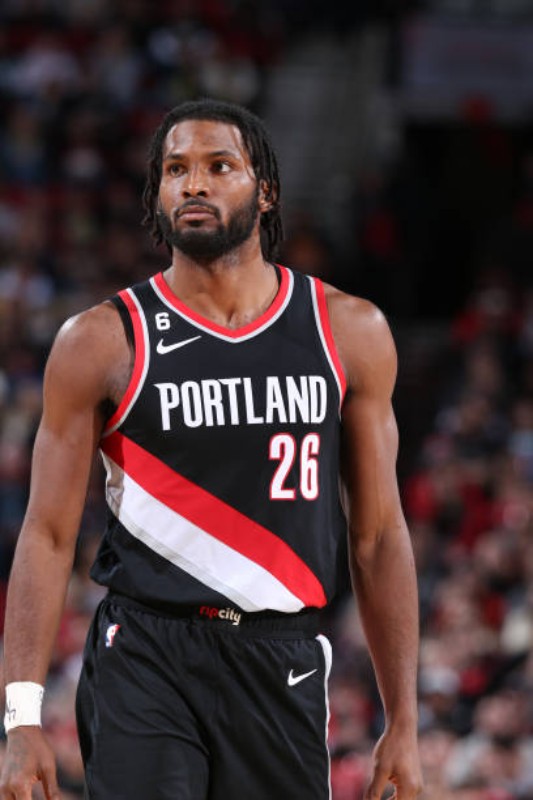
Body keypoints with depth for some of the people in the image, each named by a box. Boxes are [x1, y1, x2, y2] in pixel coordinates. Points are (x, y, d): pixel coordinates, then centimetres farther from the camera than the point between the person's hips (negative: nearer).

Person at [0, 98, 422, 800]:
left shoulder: (349, 333, 7)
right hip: (144, 663, -2)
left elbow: (378, 536, 9)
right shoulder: (102, 342, 0)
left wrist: (403, 722, 5)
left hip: (283, 664, 2)